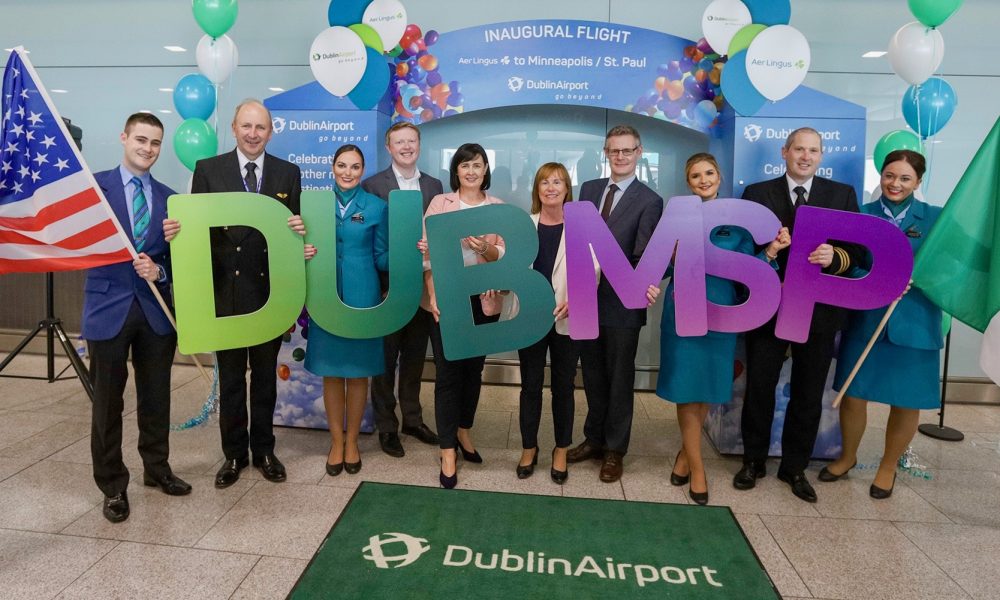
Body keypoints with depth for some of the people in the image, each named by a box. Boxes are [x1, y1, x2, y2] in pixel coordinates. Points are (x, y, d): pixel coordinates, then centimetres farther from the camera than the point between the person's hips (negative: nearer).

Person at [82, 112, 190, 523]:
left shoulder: (168, 198, 9)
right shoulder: (93, 185, -1)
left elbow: (176, 256, 10)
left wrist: (159, 269, -13)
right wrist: (158, 239, -20)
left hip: (156, 309, 3)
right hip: (109, 307, -3)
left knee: (156, 396, 13)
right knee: (107, 402, 6)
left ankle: (157, 468, 31)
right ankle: (113, 485, 20)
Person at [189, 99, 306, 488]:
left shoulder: (288, 173, 4)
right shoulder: (208, 170, 1)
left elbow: (296, 228, 6)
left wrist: (300, 231, -18)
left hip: (270, 290, 1)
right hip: (226, 291, -1)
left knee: (265, 375, 13)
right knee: (230, 378, 10)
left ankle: (264, 450, 28)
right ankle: (234, 454, 26)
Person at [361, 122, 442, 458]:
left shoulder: (434, 186, 8)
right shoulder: (373, 185, -5)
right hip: (388, 286, -4)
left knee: (415, 357, 15)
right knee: (386, 358, 8)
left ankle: (412, 418, 31)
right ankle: (386, 427, 22)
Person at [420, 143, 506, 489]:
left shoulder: (498, 208, 5)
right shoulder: (439, 203, 2)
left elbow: (504, 255, 1)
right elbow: (427, 252, -2)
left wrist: (486, 248, -21)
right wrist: (432, 294, -12)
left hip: (484, 300, 2)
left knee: (474, 369, 13)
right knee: (448, 373, 0)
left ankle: (463, 432, 34)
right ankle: (448, 452, 9)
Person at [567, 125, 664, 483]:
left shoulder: (649, 202, -7)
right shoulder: (588, 189, 9)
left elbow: (643, 258, -12)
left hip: (621, 304, -4)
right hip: (586, 299, 5)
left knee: (619, 379, 10)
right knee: (593, 376, 17)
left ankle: (615, 450, 26)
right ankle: (594, 439, 35)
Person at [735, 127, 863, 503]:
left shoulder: (842, 195, 5)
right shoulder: (757, 193, 3)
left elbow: (857, 252, 0)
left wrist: (835, 257, -21)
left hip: (819, 311, 1)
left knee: (808, 394, 11)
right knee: (759, 388, 9)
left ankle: (795, 467, 28)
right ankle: (753, 461, 27)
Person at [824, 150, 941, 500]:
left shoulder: (935, 218, 1)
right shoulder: (861, 215, 1)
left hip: (914, 324, 0)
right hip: (865, 321, 0)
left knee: (906, 402, 8)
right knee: (853, 395, 7)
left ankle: (888, 467, 32)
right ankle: (848, 456, 33)